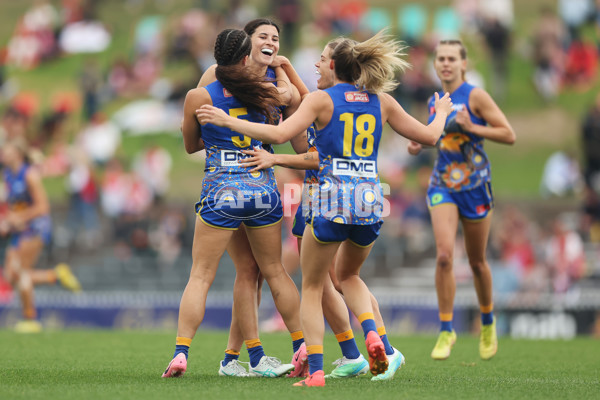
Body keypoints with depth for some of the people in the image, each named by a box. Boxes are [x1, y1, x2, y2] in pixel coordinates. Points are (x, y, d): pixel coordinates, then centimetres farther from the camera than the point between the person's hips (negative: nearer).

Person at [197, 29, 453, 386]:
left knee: (312, 287, 11)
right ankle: (372, 333, 1)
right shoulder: (382, 102, 9)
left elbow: (280, 134, -15)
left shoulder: (321, 99, -2)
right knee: (349, 275, 28)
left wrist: (226, 121, -9)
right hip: (370, 199, 4)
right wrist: (442, 113, 37)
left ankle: (315, 371, 0)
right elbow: (429, 136, 15)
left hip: (333, 200, -4)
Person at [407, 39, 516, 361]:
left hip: (475, 186, -3)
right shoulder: (434, 102, 8)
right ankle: (446, 330, -9)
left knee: (477, 261, 9)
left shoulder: (475, 96, -7)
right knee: (444, 255, -16)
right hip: (442, 185, 3)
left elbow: (509, 135, -9)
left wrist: (471, 128, -19)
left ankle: (488, 322, 34)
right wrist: (420, 145, 4)